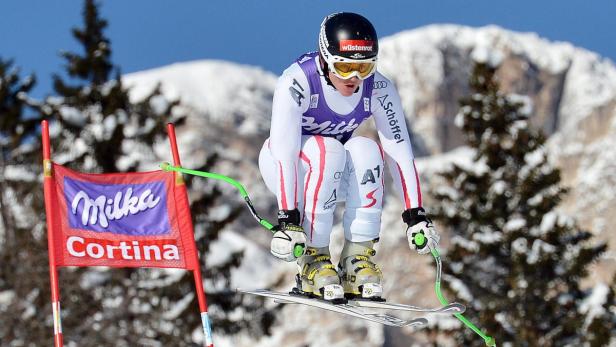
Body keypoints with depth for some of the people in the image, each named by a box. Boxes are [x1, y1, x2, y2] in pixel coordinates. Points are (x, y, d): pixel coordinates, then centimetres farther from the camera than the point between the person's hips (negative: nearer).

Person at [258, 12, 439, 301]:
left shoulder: (378, 89, -18)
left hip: (337, 174, 3)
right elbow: (284, 152, -36)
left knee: (366, 149, -29)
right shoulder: (296, 82, -30)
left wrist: (415, 214, -26)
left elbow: (399, 150, -18)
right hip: (282, 164, -3)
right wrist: (288, 218, -43)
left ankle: (358, 256, -23)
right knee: (327, 151, -34)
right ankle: (312, 258, -25)